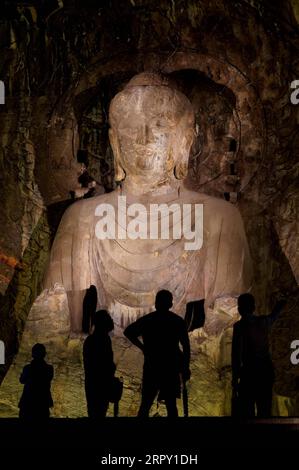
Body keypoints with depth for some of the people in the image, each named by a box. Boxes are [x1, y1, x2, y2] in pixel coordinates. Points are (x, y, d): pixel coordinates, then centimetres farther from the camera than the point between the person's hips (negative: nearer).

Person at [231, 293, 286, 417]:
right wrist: (281, 304, 51)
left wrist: (235, 380, -10)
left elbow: (236, 354, -14)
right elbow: (274, 315, 30)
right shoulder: (264, 321, 6)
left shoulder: (240, 326, -10)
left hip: (250, 370, -6)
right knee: (264, 409, 14)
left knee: (246, 410, -4)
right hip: (267, 369, 6)